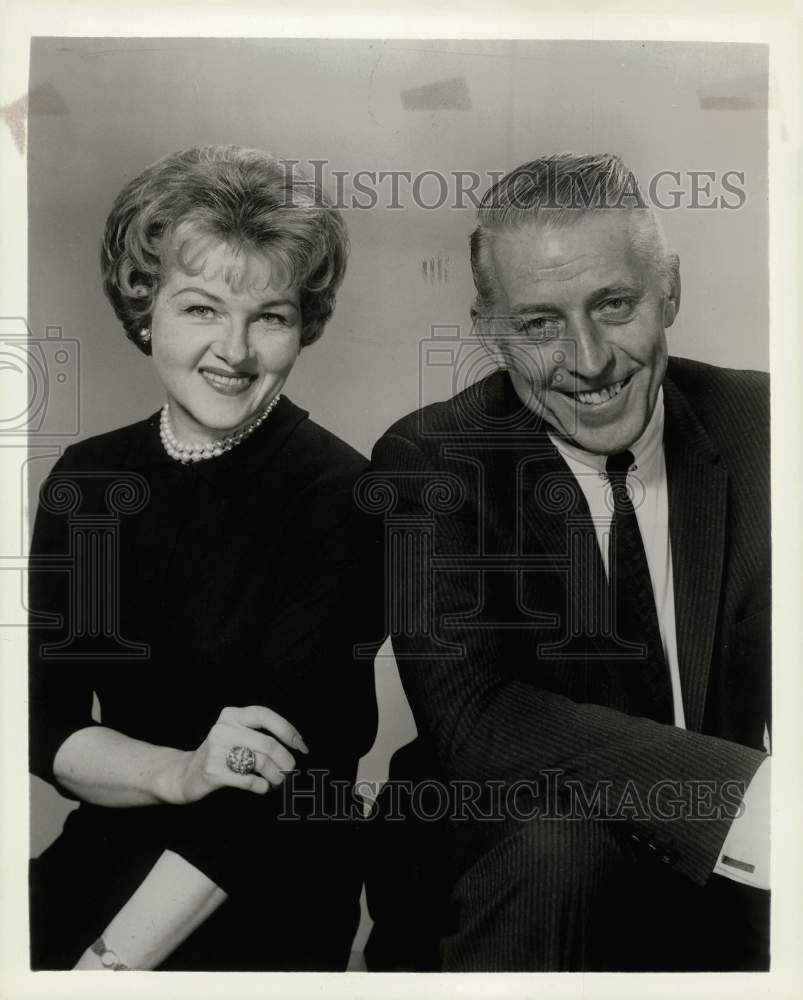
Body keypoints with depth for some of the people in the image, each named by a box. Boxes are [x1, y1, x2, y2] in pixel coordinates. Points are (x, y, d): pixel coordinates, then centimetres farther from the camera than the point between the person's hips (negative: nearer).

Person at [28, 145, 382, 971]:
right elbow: (45, 724, -1)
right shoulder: (86, 477, 1)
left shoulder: (339, 494, -13)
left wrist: (106, 961, -20)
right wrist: (177, 772, -18)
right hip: (102, 858, 4)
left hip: (265, 898, -3)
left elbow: (290, 775, -17)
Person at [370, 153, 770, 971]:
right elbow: (468, 718, -24)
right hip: (518, 867, -2)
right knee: (549, 840, -31)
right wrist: (749, 797, -34)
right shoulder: (426, 462, -13)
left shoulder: (756, 427, -5)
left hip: (729, 881, 3)